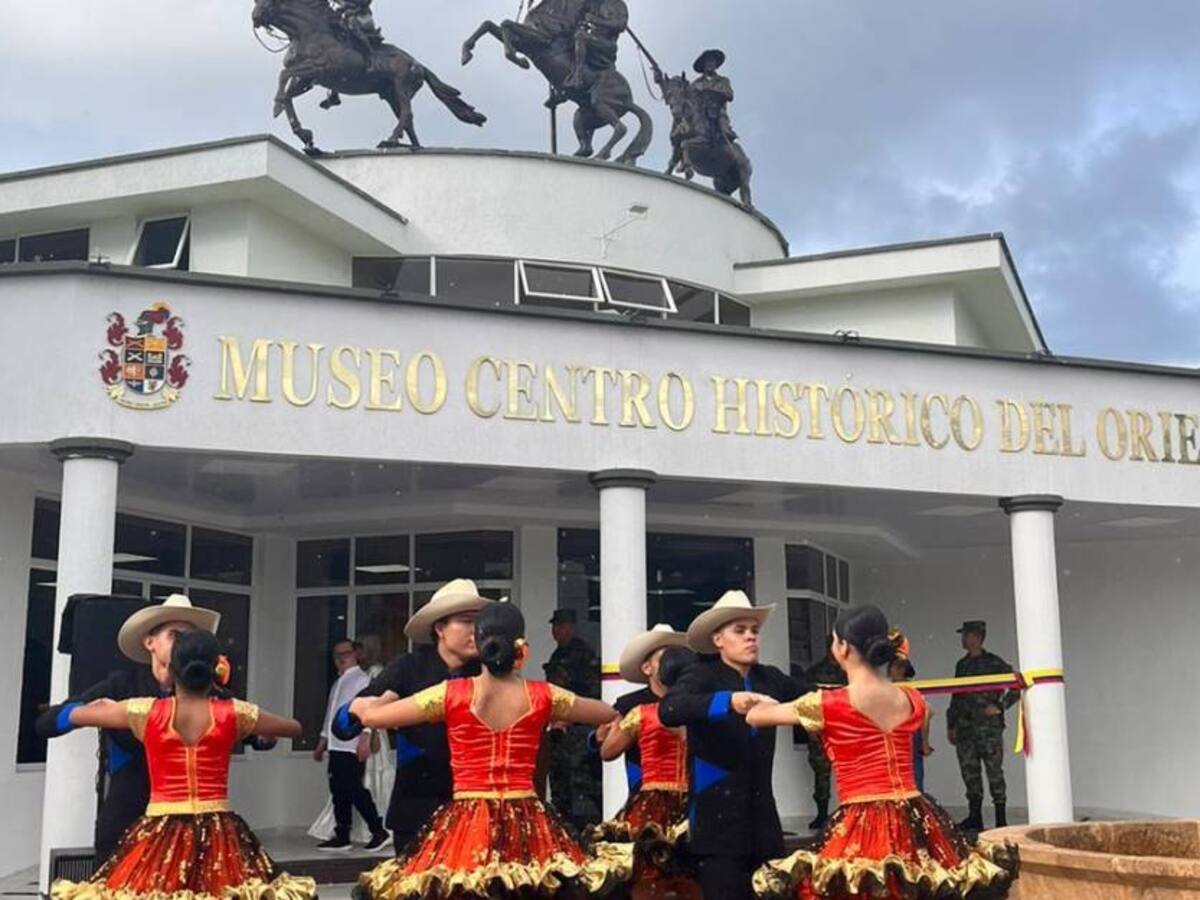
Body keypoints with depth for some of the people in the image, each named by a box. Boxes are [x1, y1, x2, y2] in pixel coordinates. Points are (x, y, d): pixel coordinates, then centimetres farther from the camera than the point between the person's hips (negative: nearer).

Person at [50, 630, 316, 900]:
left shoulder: (146, 711, 0)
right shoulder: (232, 713, 1)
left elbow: (75, 715, 13)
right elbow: (294, 728, 16)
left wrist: (104, 704, 34)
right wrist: (255, 726, 31)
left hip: (160, 836, 0)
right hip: (218, 836, 1)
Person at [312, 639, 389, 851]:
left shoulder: (362, 680, -2)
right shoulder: (337, 684, 22)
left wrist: (365, 739, -23)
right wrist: (322, 744, 23)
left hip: (352, 747, -8)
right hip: (336, 746, 8)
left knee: (354, 790, -11)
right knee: (339, 793, 7)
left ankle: (379, 832, -3)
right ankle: (341, 837, 12)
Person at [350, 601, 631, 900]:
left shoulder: (452, 694, -3)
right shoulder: (543, 696, 2)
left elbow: (371, 716, 3)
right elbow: (609, 713, 18)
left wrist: (358, 704, 26)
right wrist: (558, 717, 35)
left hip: (466, 825, -1)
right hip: (526, 825, 1)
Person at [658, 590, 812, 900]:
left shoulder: (769, 678, 11)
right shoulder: (702, 676, -5)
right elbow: (668, 710, -23)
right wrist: (728, 701, -36)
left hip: (762, 822, 5)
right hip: (718, 824, -5)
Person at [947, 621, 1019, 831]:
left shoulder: (994, 663, -4)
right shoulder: (962, 665, 15)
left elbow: (1016, 687, -4)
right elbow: (956, 697, 19)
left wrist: (1000, 706, -10)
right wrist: (951, 726, 17)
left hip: (989, 727, -6)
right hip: (965, 727, 6)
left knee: (994, 772, -2)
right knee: (970, 773, 8)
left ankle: (1001, 820, 3)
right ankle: (974, 818, 16)